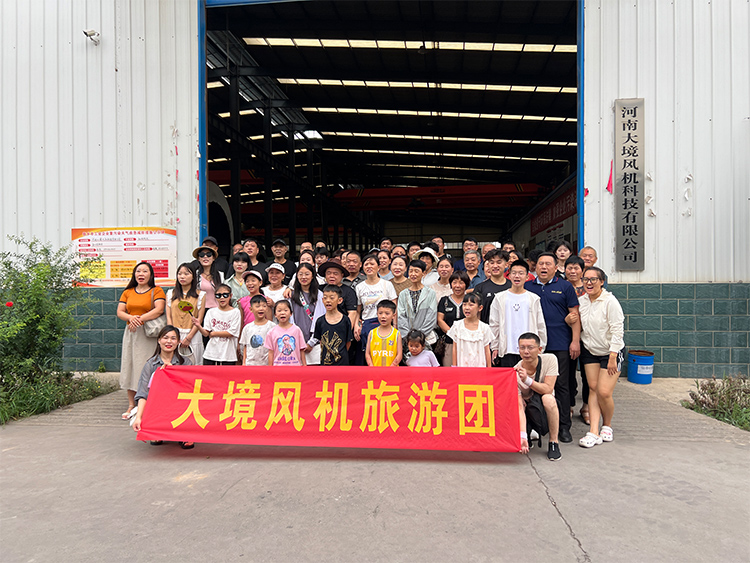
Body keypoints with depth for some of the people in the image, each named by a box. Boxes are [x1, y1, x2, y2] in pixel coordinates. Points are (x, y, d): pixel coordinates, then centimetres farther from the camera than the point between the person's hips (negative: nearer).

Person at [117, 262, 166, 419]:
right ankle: (131, 405, 12)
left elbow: (159, 309, -13)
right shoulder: (128, 292, 16)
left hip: (149, 335, -5)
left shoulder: (156, 291, 2)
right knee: (129, 366, 5)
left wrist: (140, 319, -17)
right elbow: (119, 312, 8)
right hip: (130, 334, 5)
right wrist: (131, 318, -13)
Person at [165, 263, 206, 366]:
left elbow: (199, 319, -1)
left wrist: (189, 337, -10)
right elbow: (169, 317, 6)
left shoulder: (200, 295, 4)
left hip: (193, 335, -2)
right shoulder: (170, 293, 12)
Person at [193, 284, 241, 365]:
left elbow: (231, 333, -9)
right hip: (210, 354, 2)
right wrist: (198, 326, -18)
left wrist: (213, 333, -6)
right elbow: (206, 333, 1)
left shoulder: (235, 312, -2)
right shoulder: (211, 312, 7)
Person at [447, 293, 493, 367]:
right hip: (462, 366, 0)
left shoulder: (484, 328, 0)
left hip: (479, 366, 0)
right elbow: (455, 349, 5)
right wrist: (454, 367, 4)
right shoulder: (457, 326, 1)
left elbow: (487, 351, 5)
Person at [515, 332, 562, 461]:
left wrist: (527, 380, -40)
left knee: (548, 398, -34)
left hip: (547, 408, -1)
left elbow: (548, 389, -23)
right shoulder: (515, 374, -22)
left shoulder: (550, 359, -17)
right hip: (528, 408, 1)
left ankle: (553, 442, -19)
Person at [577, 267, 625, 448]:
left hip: (611, 352, -5)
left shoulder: (610, 301, -17)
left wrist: (612, 356, -18)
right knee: (593, 389, 1)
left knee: (604, 392, -9)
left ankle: (607, 425, 17)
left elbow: (617, 330, -17)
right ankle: (594, 431, 2)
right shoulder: (582, 301, 1)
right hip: (589, 351, 5)